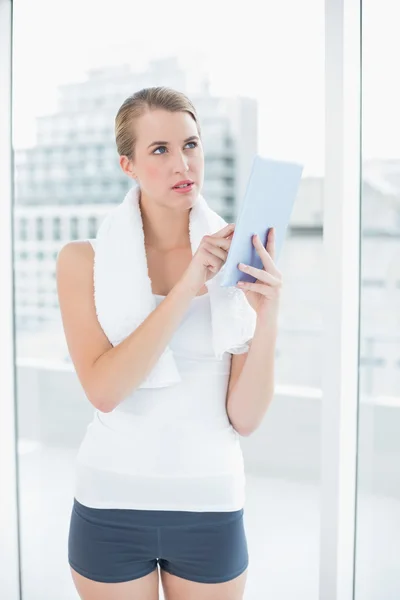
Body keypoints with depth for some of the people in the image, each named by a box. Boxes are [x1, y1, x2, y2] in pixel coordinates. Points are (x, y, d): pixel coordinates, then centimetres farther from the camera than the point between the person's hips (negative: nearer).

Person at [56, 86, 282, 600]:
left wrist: (266, 315, -21)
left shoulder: (238, 259, -4)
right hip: (111, 507, -1)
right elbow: (104, 390, -18)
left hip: (210, 511, 1)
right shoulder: (85, 259, -5)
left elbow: (245, 418, -7)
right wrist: (186, 289, -22)